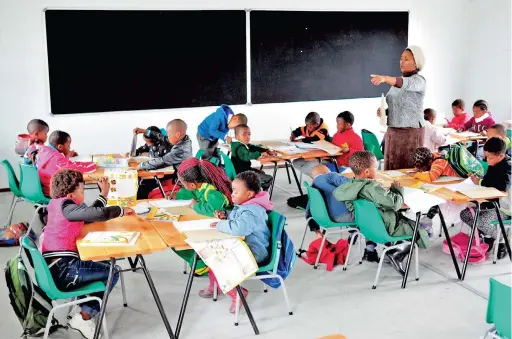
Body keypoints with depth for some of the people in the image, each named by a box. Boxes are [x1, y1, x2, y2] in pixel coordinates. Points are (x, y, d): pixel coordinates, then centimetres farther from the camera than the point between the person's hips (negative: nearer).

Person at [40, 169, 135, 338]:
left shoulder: (58, 205, 13)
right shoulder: (65, 206, -13)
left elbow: (90, 215, 22)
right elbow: (100, 214, -26)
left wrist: (104, 193, 21)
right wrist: (122, 210, -9)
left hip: (53, 268, 9)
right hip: (61, 270, -9)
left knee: (100, 263, 29)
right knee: (112, 273, 5)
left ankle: (81, 308, 23)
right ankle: (84, 317, 1)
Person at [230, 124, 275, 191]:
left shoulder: (245, 145, 5)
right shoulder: (240, 148, -25)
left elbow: (254, 148, 13)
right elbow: (246, 156, -42)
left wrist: (267, 150, 0)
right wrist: (260, 154, -48)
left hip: (245, 169, 11)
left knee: (261, 173, 36)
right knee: (269, 179, -11)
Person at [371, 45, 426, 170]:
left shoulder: (419, 80, -8)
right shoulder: (397, 81, 15)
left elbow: (405, 83, -31)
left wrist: (384, 78, -48)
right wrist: (383, 111, -2)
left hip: (411, 132, -6)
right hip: (392, 131, 7)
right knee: (391, 170, 4)